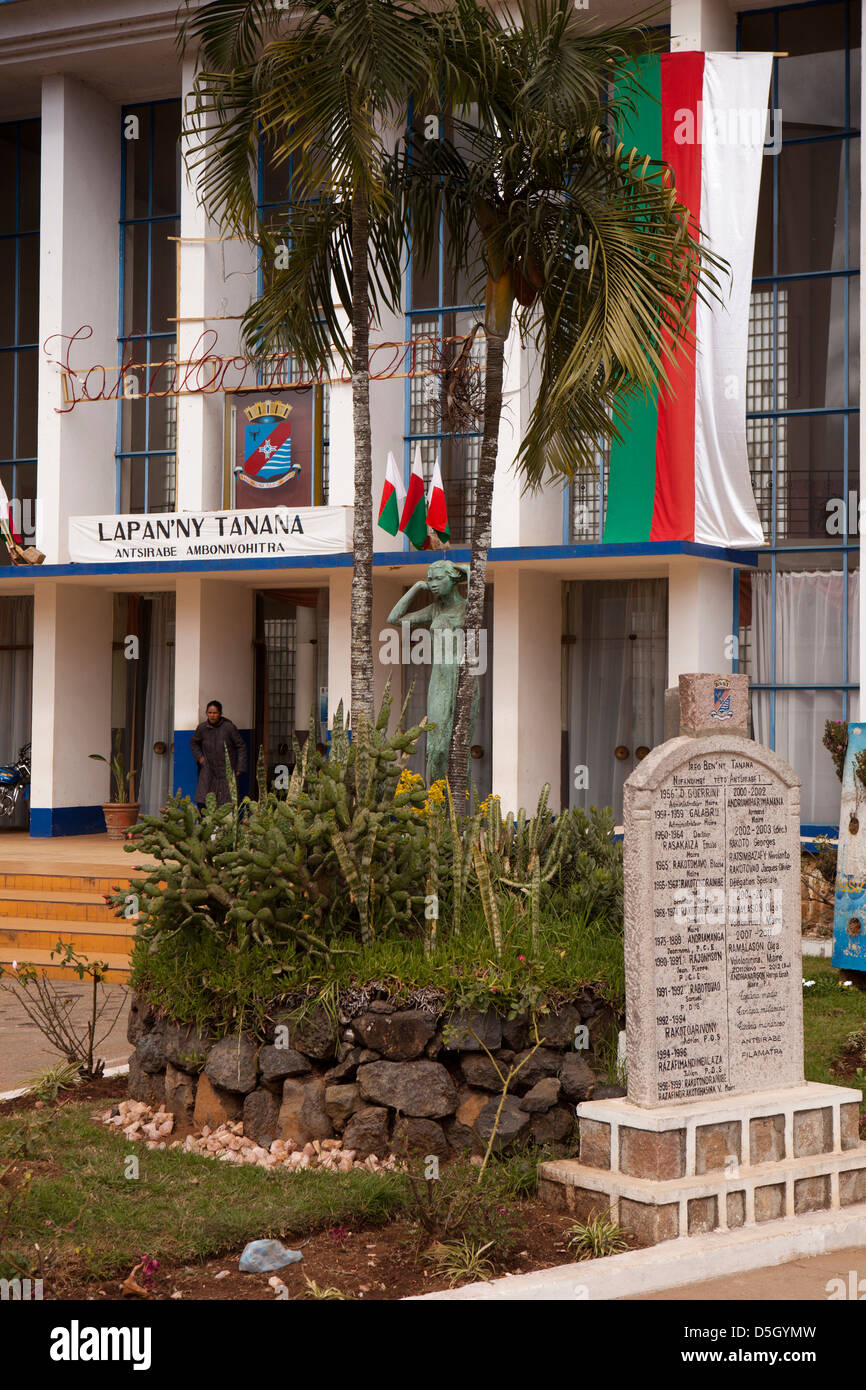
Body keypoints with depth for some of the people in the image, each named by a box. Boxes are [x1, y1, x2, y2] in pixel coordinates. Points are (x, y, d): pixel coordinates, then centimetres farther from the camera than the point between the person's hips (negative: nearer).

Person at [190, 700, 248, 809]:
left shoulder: (229, 727, -9)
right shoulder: (202, 728, 0)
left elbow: (241, 746, -1)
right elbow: (193, 742, 22)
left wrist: (240, 767, -4)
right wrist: (199, 757, 9)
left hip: (226, 771, -3)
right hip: (208, 771, 3)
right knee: (202, 802, -8)